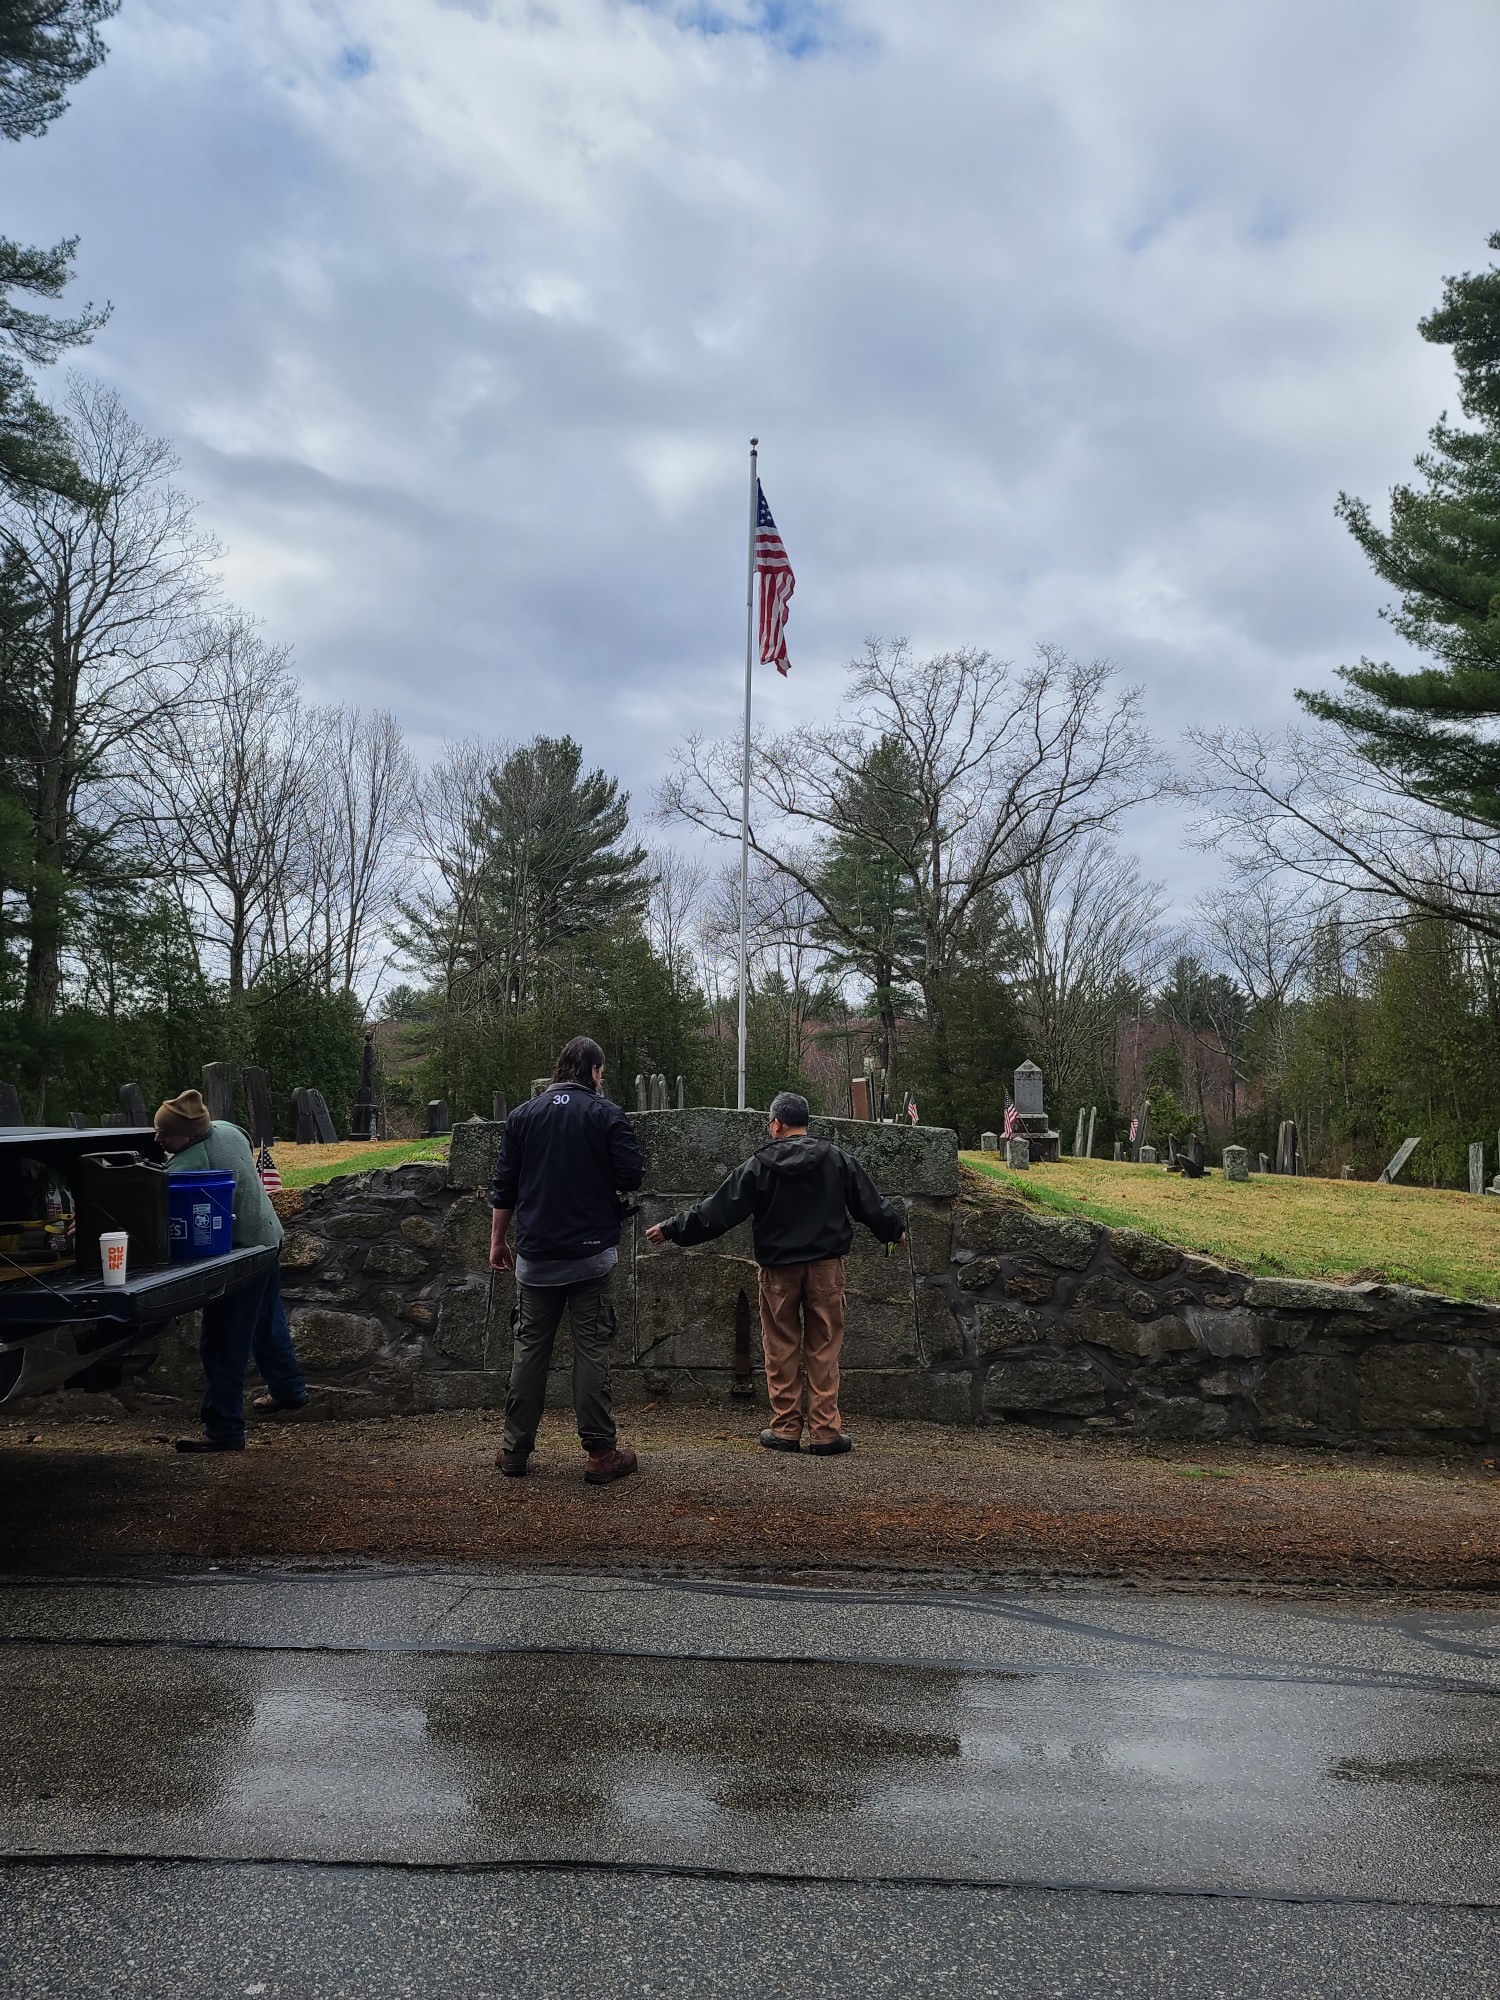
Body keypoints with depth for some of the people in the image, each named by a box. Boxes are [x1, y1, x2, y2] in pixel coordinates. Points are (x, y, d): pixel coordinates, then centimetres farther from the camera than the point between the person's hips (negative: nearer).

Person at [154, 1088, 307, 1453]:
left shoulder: (185, 1167, -28)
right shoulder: (228, 1130, -2)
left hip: (238, 1252, -10)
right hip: (267, 1235, 10)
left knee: (223, 1342, -3)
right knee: (267, 1320, 26)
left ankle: (223, 1429, 2)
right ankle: (288, 1389, 42)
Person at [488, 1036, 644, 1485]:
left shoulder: (523, 1115, 5)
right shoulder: (606, 1114, -5)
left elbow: (504, 1186, 7)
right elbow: (632, 1177, -10)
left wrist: (498, 1240, 15)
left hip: (535, 1255, 3)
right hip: (592, 1253, -3)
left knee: (529, 1348, 11)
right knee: (592, 1350, 2)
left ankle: (515, 1450, 16)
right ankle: (601, 1454, 4)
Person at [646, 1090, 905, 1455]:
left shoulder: (759, 1165, -7)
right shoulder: (837, 1160, 0)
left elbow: (717, 1210, -6)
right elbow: (870, 1204, 10)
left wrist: (672, 1229, 4)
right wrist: (896, 1229, 29)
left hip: (779, 1269, -1)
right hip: (825, 1265, 2)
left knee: (782, 1350, 9)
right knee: (823, 1349, 6)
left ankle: (785, 1430, 13)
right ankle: (826, 1432, 7)